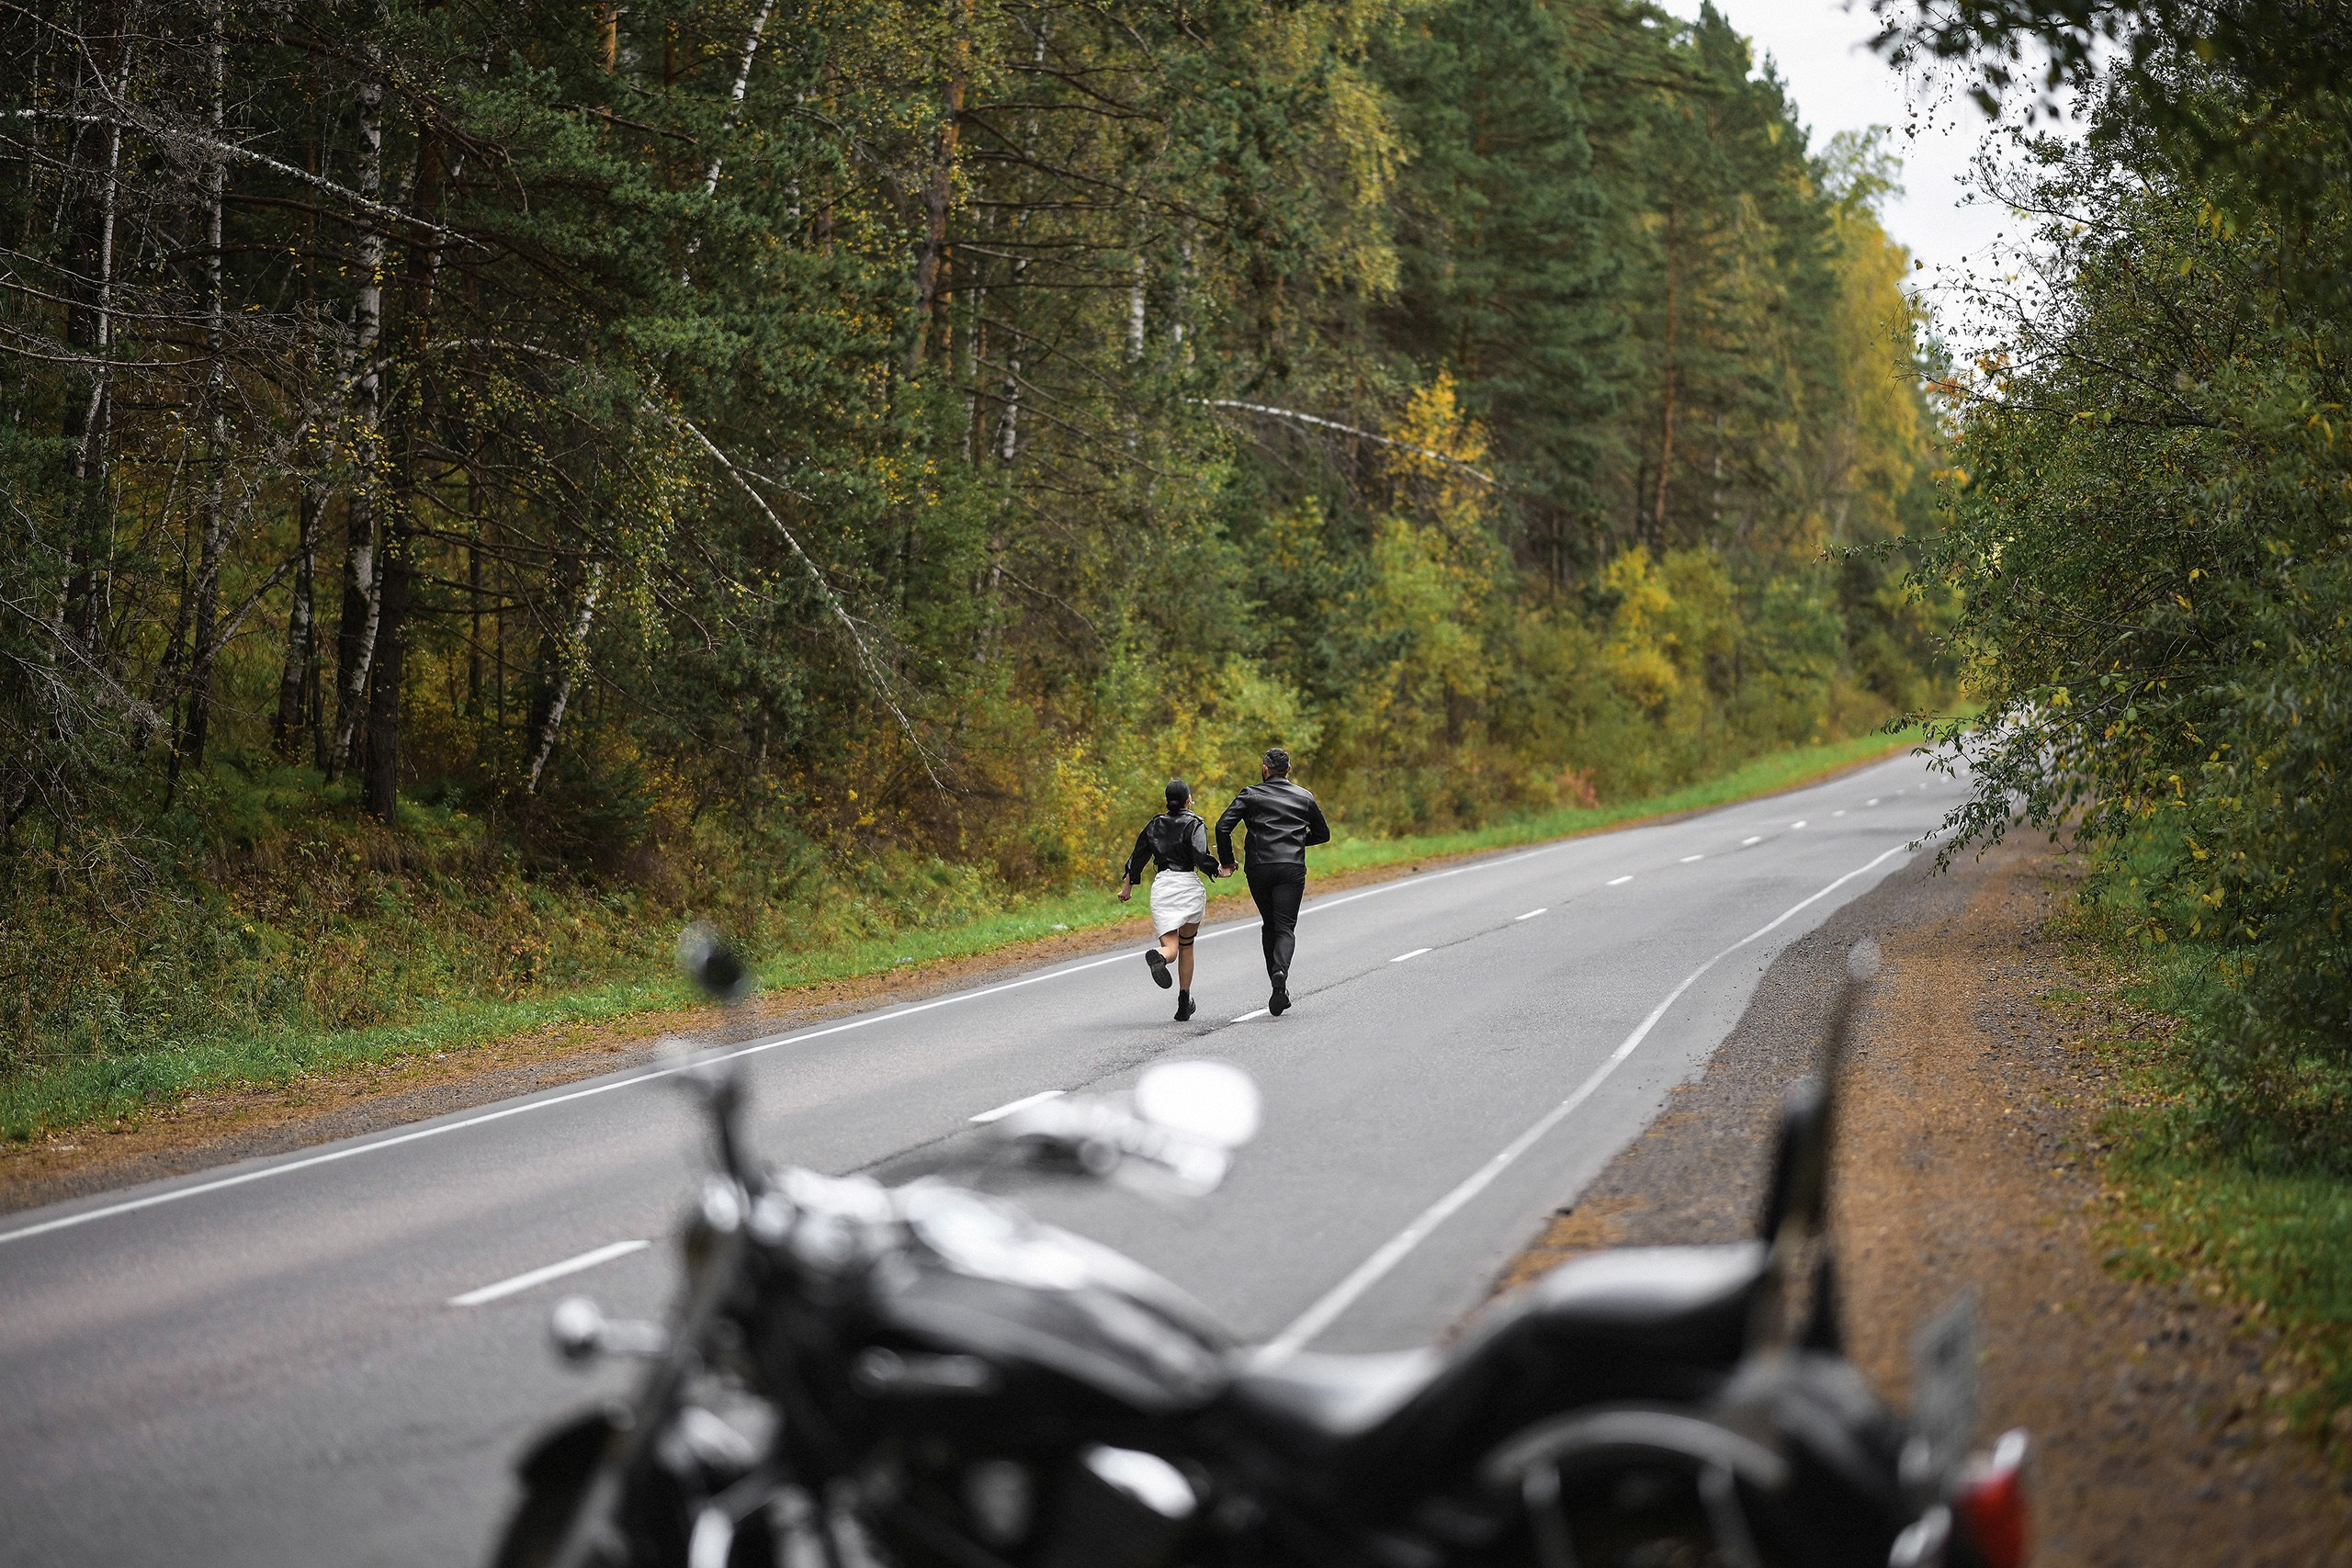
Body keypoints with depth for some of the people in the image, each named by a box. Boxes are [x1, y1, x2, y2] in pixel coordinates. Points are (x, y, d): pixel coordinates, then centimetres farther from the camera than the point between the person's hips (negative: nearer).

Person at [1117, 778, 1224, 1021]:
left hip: (1161, 885, 2)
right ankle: (1184, 1003, 19)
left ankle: (1159, 957, -45)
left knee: (1171, 948, -5)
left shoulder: (1155, 825, 12)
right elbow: (1201, 857, -17)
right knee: (1186, 946, 18)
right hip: (1188, 885, -2)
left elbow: (1137, 857, 16)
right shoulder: (1195, 825, -2)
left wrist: (1127, 886, 27)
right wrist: (1218, 871, 0)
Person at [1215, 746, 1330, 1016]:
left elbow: (1223, 826, -4)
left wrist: (1226, 861, 6)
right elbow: (1323, 834, 21)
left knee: (1269, 925, 15)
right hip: (1292, 868, 0)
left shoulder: (1251, 794, 6)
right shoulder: (1304, 797, 13)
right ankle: (1281, 972, -31)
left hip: (1259, 869, 0)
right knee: (1285, 927, -3)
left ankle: (1278, 983, 10)